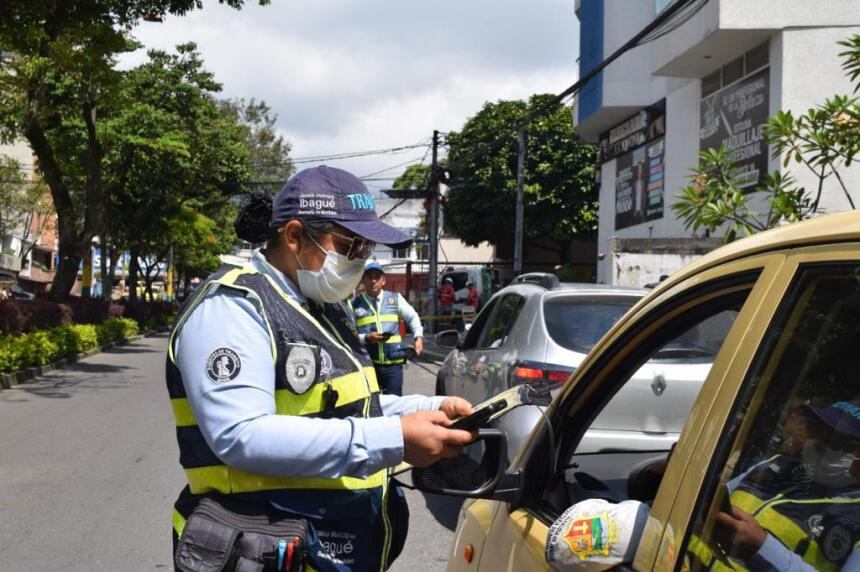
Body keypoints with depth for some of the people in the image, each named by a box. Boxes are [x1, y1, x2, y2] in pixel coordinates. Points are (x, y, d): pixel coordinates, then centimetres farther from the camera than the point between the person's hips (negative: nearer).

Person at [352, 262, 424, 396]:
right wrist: (366, 338, -16)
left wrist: (418, 336, 1)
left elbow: (412, 317, 17)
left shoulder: (395, 298, 9)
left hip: (393, 363, 1)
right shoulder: (355, 304, 2)